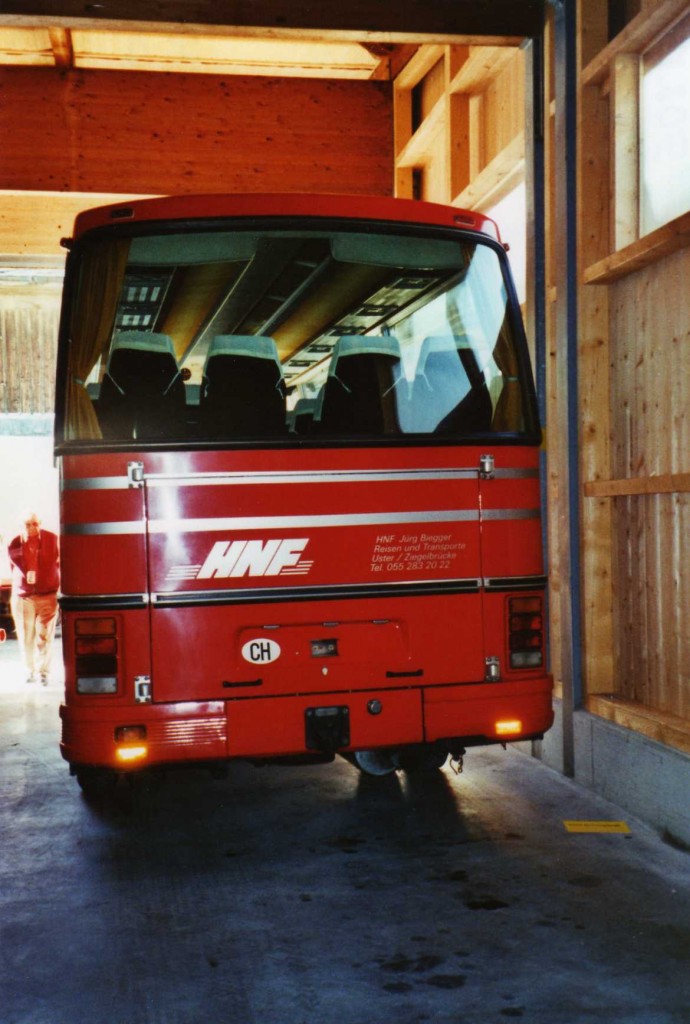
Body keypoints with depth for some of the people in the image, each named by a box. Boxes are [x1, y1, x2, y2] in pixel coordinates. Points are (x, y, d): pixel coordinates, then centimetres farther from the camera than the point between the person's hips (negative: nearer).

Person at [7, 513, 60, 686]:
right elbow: (15, 567, 11)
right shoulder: (15, 544, -3)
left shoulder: (52, 540, -4)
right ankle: (30, 670, 23)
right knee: (26, 637, 7)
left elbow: (57, 564, 6)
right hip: (23, 595, 1)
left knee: (45, 636, -2)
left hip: (47, 594, -1)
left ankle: (44, 671, 9)